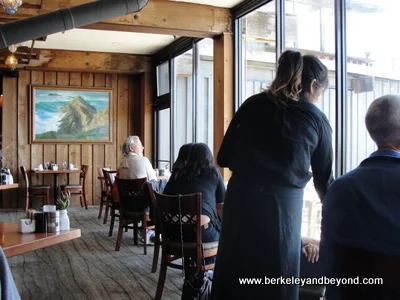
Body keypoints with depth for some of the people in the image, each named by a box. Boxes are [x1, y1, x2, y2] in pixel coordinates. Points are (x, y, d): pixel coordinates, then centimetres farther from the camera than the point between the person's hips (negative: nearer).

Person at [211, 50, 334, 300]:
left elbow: (224, 158, 7)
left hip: (240, 199, 3)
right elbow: (324, 178, 13)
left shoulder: (252, 104, 8)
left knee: (233, 279, 15)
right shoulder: (317, 119, 5)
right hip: (283, 204, -2)